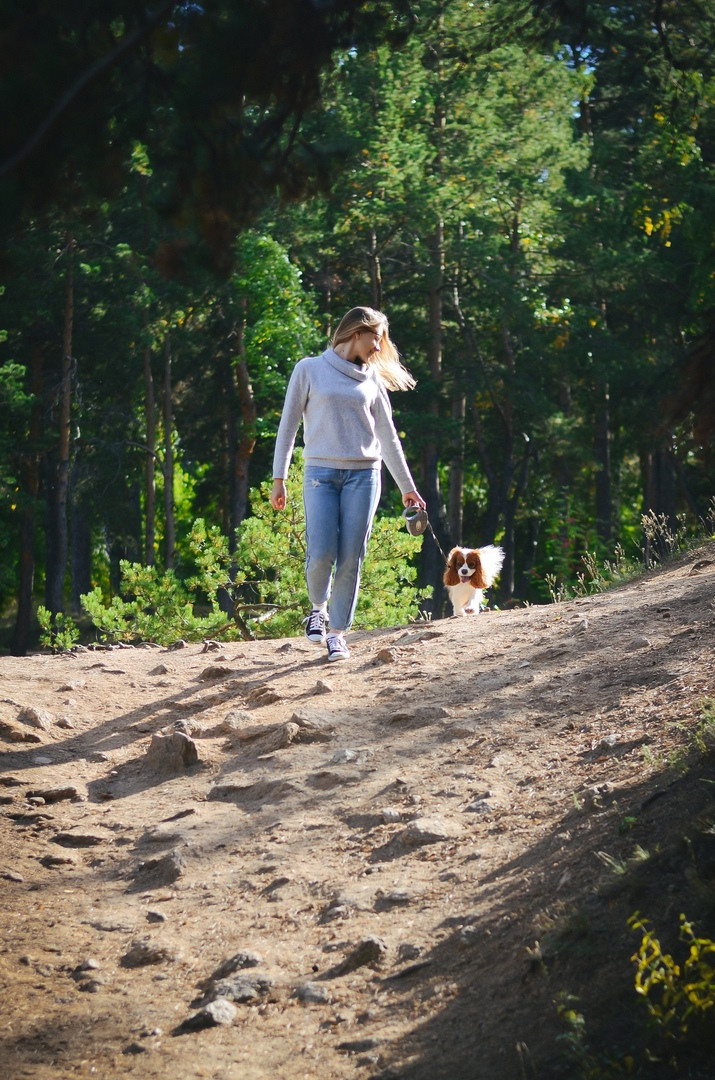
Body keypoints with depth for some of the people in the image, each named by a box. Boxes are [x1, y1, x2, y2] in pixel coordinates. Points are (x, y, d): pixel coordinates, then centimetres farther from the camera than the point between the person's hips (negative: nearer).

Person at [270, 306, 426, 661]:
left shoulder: (371, 380, 13)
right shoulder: (310, 369, 4)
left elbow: (388, 436, 18)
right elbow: (288, 425, 4)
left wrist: (407, 487, 19)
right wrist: (279, 478, -1)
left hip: (363, 475, 3)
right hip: (321, 473, -3)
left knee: (351, 559, -3)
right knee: (321, 554, -13)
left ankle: (337, 633, 7)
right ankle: (318, 608, 16)